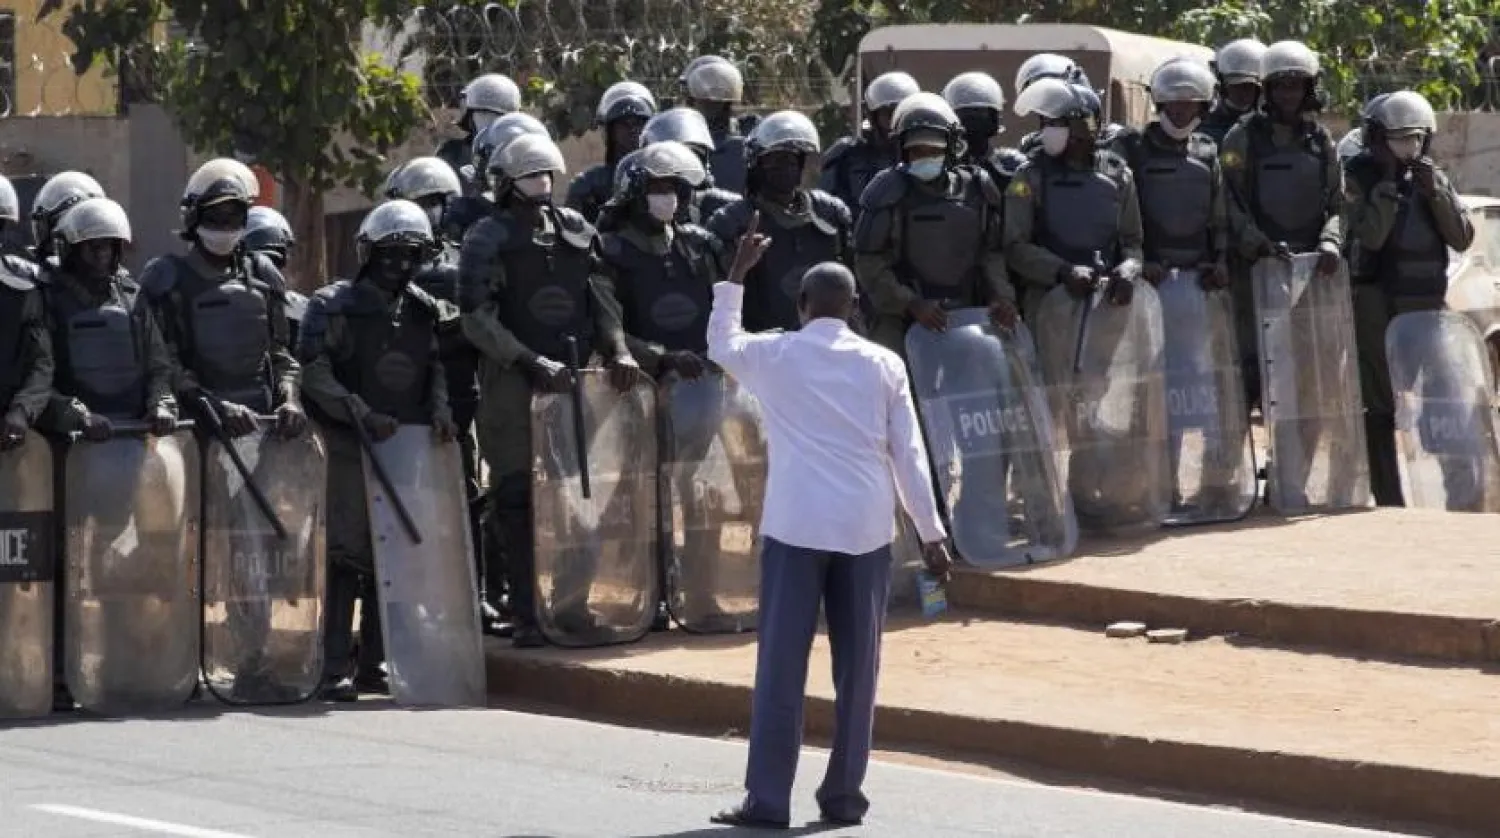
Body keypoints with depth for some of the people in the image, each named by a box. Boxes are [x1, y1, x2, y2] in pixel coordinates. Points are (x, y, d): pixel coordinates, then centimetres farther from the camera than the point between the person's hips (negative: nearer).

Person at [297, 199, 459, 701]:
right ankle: (336, 669, -7)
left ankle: (373, 664, 15)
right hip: (352, 449, -5)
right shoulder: (335, 307, -3)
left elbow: (436, 368, 19)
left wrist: (440, 411, -2)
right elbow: (315, 373, -10)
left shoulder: (426, 312, 13)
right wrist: (362, 414, -20)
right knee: (348, 555, -8)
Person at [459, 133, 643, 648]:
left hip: (575, 380, 5)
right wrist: (534, 363, -19)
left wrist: (617, 351, -2)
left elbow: (601, 297, 16)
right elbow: (477, 320, -10)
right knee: (519, 500, -5)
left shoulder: (575, 230, 13)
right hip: (513, 386, -5)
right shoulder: (488, 240, -3)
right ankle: (527, 614, -3)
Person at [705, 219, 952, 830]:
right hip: (864, 530, 1)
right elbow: (909, 454, 4)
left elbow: (720, 343, 25)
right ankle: (843, 796, 11)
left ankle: (767, 799, -4)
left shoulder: (774, 356, 3)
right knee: (857, 666, 8)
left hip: (795, 526, -1)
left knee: (781, 664, -1)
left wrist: (736, 274, 32)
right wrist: (931, 533, 8)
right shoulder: (883, 365, 5)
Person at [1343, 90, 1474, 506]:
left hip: (1429, 304, 5)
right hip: (1379, 305, -5)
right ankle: (1389, 498, -3)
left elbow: (1462, 238, 3)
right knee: (1382, 405, -4)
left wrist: (1434, 191, -8)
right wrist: (1388, 182, -16)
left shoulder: (1433, 177, 12)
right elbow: (1370, 234, -17)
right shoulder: (1358, 176, -3)